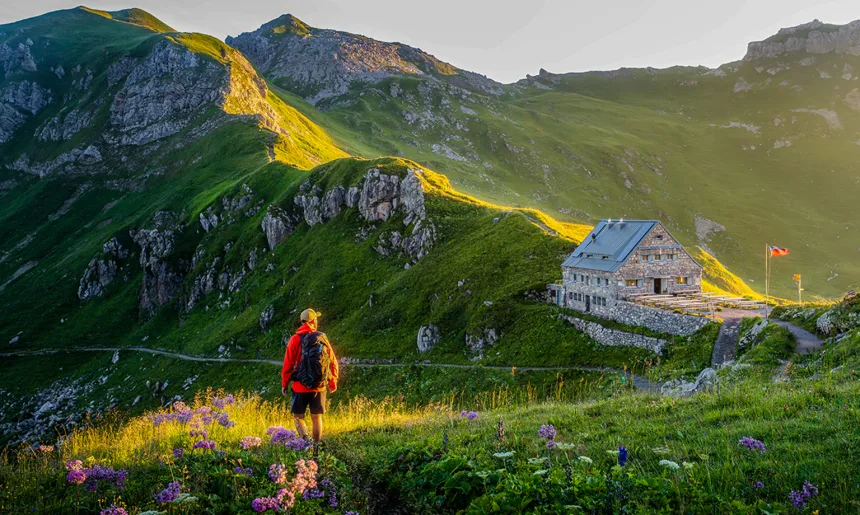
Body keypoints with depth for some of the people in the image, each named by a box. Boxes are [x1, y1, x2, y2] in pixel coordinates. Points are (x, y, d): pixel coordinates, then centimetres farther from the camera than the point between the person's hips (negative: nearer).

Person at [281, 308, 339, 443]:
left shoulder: (295, 339, -7)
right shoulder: (323, 338, -1)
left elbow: (288, 364, -8)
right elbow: (333, 362, 2)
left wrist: (284, 384, 4)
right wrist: (333, 382, 15)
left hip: (300, 387, -2)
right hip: (319, 387, 2)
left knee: (298, 416, 8)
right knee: (317, 418, 14)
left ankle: (305, 439, -15)